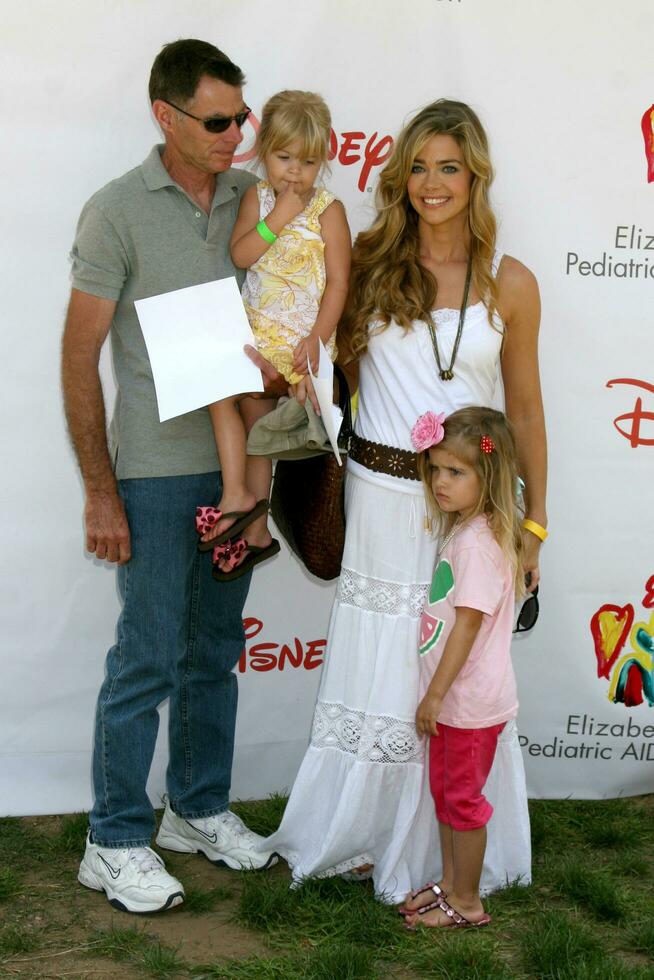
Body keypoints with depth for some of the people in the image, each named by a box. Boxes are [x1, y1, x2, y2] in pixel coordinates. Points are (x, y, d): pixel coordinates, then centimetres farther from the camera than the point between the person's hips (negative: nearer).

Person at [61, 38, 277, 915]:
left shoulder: (253, 200, 5)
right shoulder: (117, 211, -10)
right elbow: (79, 358, -9)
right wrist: (101, 492, -11)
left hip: (237, 464, 5)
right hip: (156, 472, -5)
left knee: (214, 651, 15)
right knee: (147, 659, 0)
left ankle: (200, 809, 32)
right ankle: (116, 842, 14)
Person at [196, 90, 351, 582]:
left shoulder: (328, 210, -7)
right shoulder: (257, 197, 5)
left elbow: (338, 282, -8)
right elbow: (240, 256, -7)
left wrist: (317, 337, -16)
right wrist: (278, 219, -17)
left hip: (299, 336, -5)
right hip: (257, 328, 6)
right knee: (252, 418, 7)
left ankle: (238, 497, -7)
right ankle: (255, 530, 18)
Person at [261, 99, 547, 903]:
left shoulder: (509, 283, -1)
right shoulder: (370, 261, 1)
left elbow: (524, 406, 5)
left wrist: (533, 522, 6)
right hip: (381, 496, 1)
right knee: (376, 663, 10)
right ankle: (365, 832, 28)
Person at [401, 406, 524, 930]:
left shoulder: (479, 542, -23)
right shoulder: (461, 529, 8)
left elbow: (468, 625, -23)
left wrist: (435, 694, -18)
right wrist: (435, 694, 14)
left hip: (472, 702, -9)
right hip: (452, 698, 9)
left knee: (464, 798, 4)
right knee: (445, 789, 20)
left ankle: (466, 902, 17)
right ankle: (450, 882, 34)